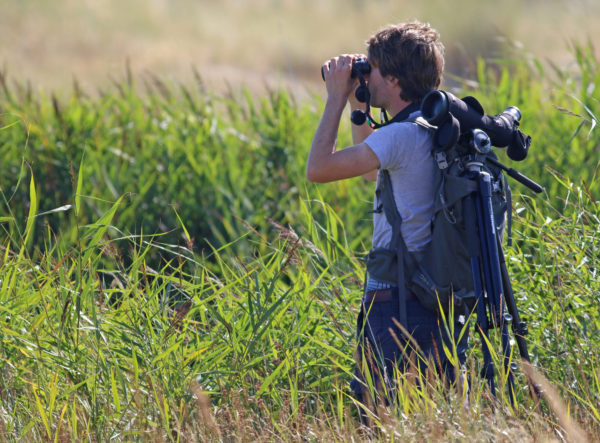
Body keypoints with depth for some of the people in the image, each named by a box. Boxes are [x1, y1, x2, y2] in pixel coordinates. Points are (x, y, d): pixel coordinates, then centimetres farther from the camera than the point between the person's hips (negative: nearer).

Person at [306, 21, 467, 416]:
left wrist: (337, 98, -6)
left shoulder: (403, 135, -17)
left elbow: (318, 168, -16)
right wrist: (357, 105, 22)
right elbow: (372, 172, 29)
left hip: (396, 300, -9)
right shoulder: (438, 128, 12)